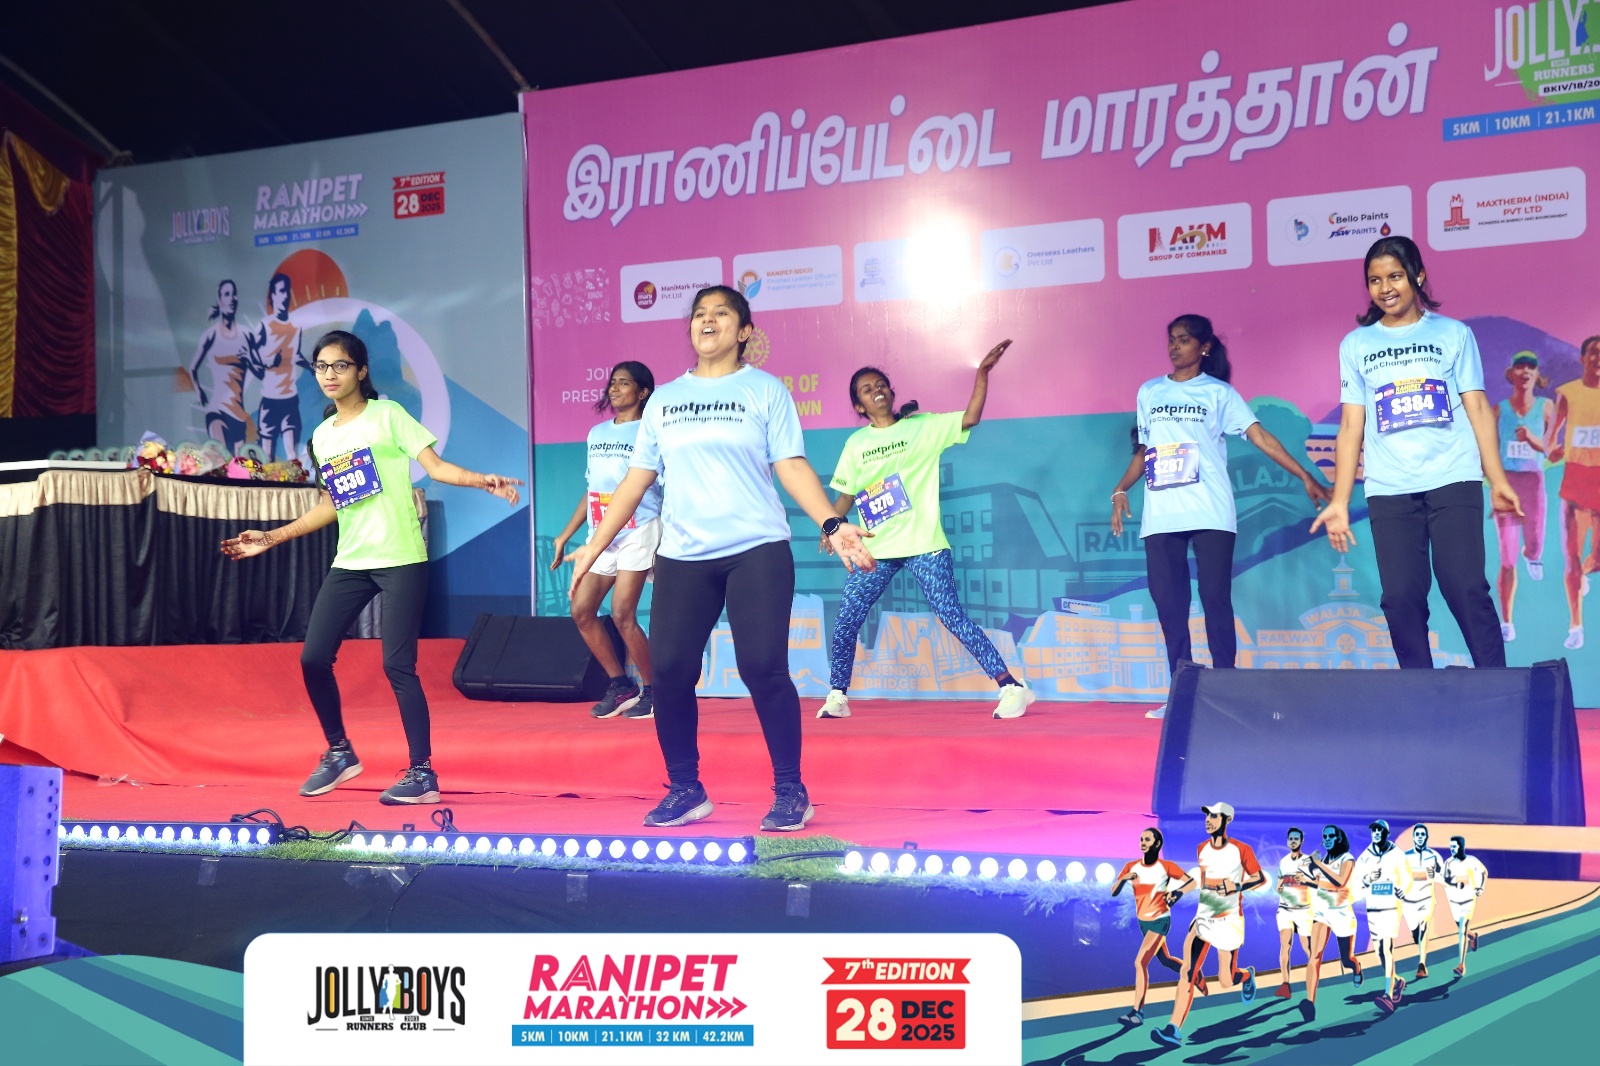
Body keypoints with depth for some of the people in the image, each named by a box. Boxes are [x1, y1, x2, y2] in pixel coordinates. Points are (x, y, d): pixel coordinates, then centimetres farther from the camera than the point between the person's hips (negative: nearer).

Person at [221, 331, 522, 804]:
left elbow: (435, 466, -10)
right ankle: (339, 752, 22)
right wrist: (272, 538, 20)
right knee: (314, 658, 1)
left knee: (397, 665, -10)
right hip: (349, 563, 6)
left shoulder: (388, 415, -2)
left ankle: (423, 773, 0)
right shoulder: (322, 436, 15)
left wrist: (481, 480, -27)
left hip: (400, 560, -6)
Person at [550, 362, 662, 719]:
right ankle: (620, 684, 15)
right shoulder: (597, 433, 16)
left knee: (622, 613, -13)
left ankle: (650, 691, 2)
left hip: (638, 532, -7)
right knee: (582, 610, 2)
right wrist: (566, 535, 18)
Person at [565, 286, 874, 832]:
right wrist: (595, 544, 11)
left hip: (758, 551, -3)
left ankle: (790, 791, 4)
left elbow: (792, 467, -3)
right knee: (670, 671, -3)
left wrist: (832, 525, -17)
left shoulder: (765, 390, 4)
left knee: (762, 668, -10)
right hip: (681, 557, 4)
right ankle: (685, 789, 12)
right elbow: (636, 479, 15)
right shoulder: (663, 399, 14)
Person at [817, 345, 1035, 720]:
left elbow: (970, 418, -9)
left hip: (924, 547, -3)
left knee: (954, 618, -9)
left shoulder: (924, 427, 2)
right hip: (875, 550, 4)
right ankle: (837, 697, 17)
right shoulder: (855, 444, 9)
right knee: (845, 623, 1)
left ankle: (1011, 686, -4)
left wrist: (982, 372, -20)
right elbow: (846, 495, 13)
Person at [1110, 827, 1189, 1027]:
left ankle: (1138, 1013, -12)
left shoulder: (1166, 866, -12)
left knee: (1140, 963, -15)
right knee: (1164, 960, 22)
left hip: (1160, 920, -6)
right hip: (1143, 921, 6)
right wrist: (1124, 878, -23)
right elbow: (1114, 892, -4)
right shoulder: (1131, 866, -2)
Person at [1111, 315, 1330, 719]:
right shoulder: (1149, 392, 16)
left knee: (1215, 598, -6)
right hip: (1161, 516, 3)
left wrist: (1306, 477, -5)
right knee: (1167, 602, -1)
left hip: (1210, 514, -3)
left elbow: (1261, 437, 1)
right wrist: (1121, 489, 10)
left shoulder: (1218, 393, 7)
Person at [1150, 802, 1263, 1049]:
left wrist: (1238, 886, -20)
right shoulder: (1202, 848, 6)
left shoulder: (1241, 850, -10)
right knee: (1187, 972, -11)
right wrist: (1180, 890, 12)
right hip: (1203, 917, 4)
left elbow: (1260, 877, -4)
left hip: (1229, 920, -4)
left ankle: (1247, 975, 42)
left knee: (1226, 981, 3)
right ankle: (1174, 1030, -16)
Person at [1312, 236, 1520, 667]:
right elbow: (1351, 425, 8)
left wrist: (1497, 480, -5)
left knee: (1467, 591, -9)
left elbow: (1478, 409, 5)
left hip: (1454, 483, -2)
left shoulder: (1453, 333, 9)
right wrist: (1339, 501, 1)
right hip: (1389, 491, 2)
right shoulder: (1355, 344, 12)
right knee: (1401, 599, -1)